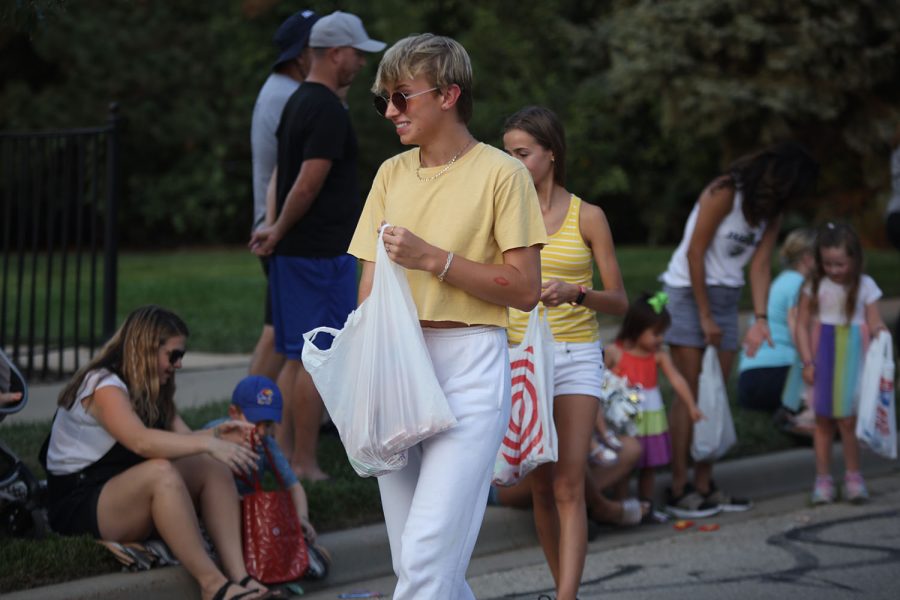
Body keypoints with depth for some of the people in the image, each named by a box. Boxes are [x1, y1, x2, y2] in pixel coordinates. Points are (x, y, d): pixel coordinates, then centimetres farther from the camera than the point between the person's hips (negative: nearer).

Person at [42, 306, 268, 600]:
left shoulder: (151, 391, 14)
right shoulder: (103, 386, -16)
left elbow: (184, 439, 2)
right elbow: (141, 441, -33)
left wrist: (217, 434, -18)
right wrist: (207, 444, -37)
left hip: (128, 494, 9)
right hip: (77, 502, -9)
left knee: (214, 466, -11)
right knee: (161, 471, -36)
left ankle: (237, 574, -27)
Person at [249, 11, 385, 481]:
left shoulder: (298, 102, 15)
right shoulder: (328, 111, -16)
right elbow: (308, 185, -20)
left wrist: (276, 229, 10)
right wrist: (280, 231, -7)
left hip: (295, 250, 10)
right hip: (323, 251, -10)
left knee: (295, 357, 13)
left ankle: (284, 451, 18)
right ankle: (304, 465, -3)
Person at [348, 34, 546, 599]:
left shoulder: (501, 173, -4)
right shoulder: (392, 174, 13)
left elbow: (525, 289, -8)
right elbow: (370, 283, 12)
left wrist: (434, 259, -14)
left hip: (468, 366, -6)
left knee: (427, 552, -15)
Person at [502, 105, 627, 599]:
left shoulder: (587, 217, -1)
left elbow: (619, 301, 0)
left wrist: (575, 292, -19)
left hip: (575, 357, -3)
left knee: (568, 487, -11)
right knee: (541, 487, 7)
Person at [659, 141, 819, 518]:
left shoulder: (772, 210, 5)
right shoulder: (724, 194, -17)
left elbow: (760, 265, -1)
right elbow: (694, 254, -16)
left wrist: (760, 318, -14)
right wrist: (705, 315, -15)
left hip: (726, 298, 7)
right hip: (688, 291, -7)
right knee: (689, 395, -8)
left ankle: (705, 485, 8)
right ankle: (678, 489, -6)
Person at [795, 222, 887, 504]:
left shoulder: (865, 286, -3)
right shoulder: (816, 285, -2)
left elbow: (874, 324, -1)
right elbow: (802, 324, 0)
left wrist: (879, 333, -24)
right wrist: (808, 361, -6)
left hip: (853, 358, -1)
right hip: (825, 356, 1)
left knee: (847, 420, -6)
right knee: (823, 419, 6)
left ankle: (853, 477, 8)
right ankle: (823, 479, 14)